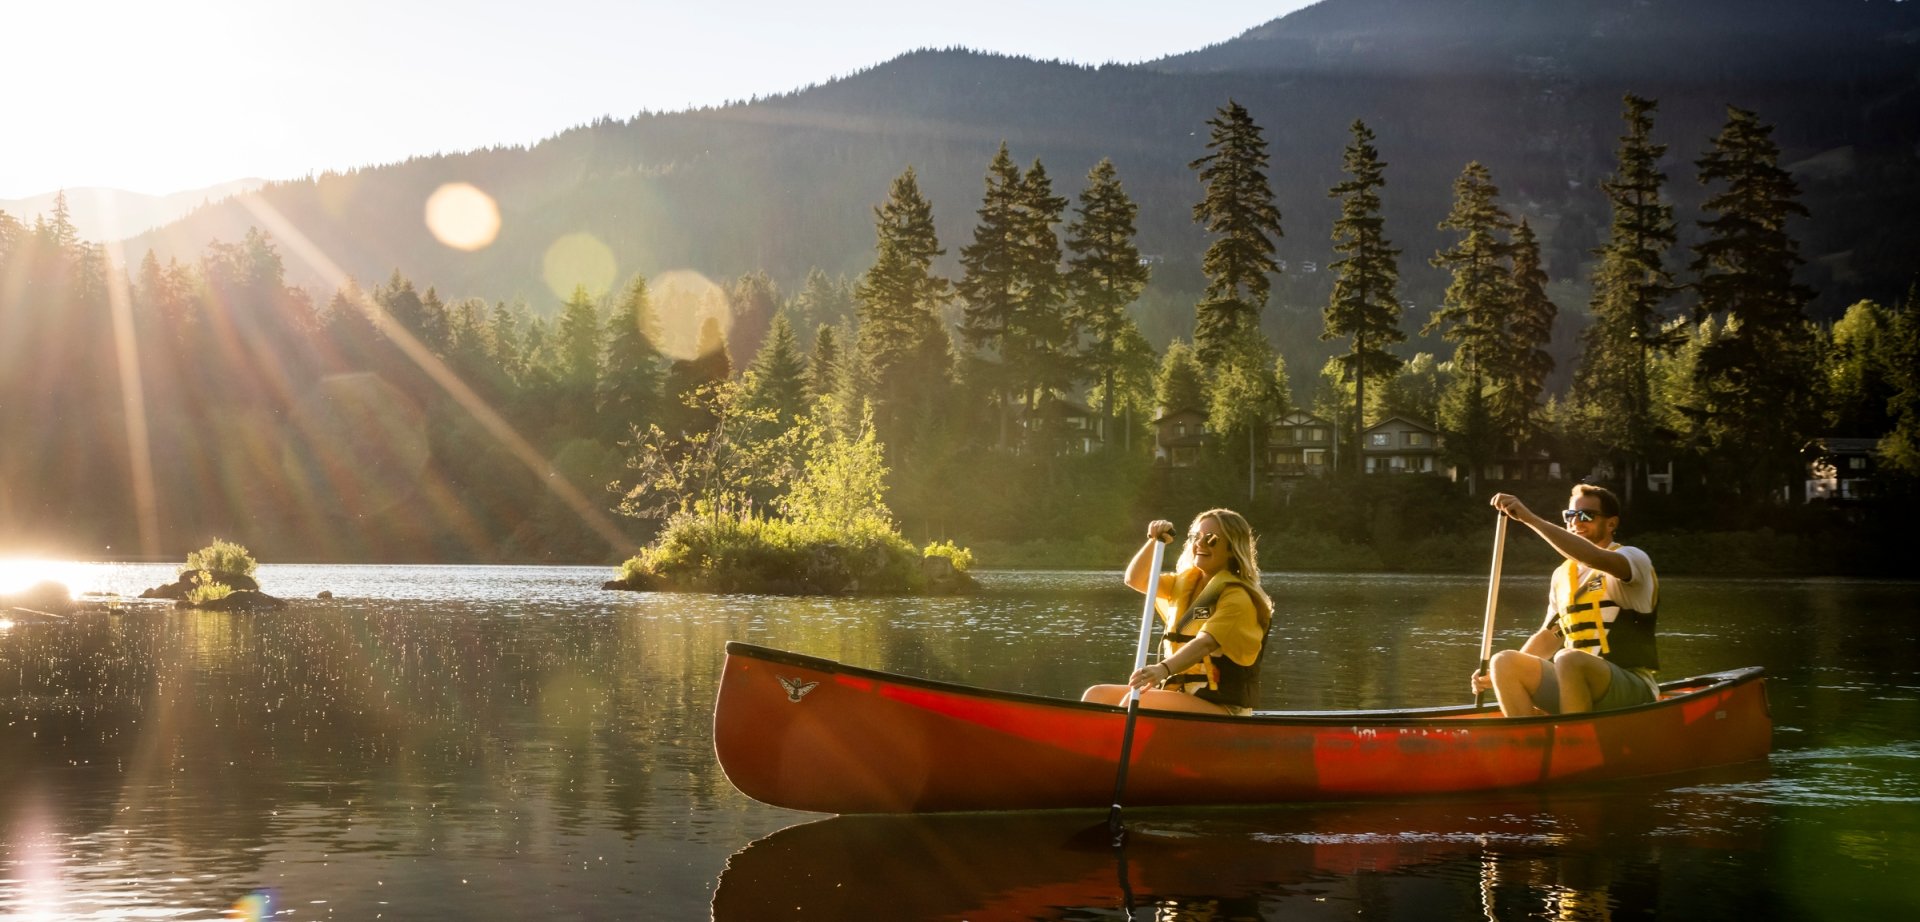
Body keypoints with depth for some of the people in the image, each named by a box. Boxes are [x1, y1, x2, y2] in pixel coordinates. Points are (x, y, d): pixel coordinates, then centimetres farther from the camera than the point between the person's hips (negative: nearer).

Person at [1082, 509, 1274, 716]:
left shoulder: (1238, 597, -11)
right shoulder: (1185, 583, 16)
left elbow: (1205, 643, -26)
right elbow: (1135, 579, 17)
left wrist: (1163, 669, -42)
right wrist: (1154, 542, 1)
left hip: (1222, 709, -8)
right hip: (1179, 697, 8)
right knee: (1097, 696, -8)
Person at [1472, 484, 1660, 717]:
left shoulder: (1634, 558, -4)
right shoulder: (1562, 575, 17)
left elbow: (1595, 559, -27)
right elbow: (1548, 636, 21)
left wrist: (1530, 518, -31)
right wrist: (1498, 673, 8)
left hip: (1633, 689, -6)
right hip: (1577, 685, 6)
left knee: (1569, 660, -35)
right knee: (1504, 662, -14)